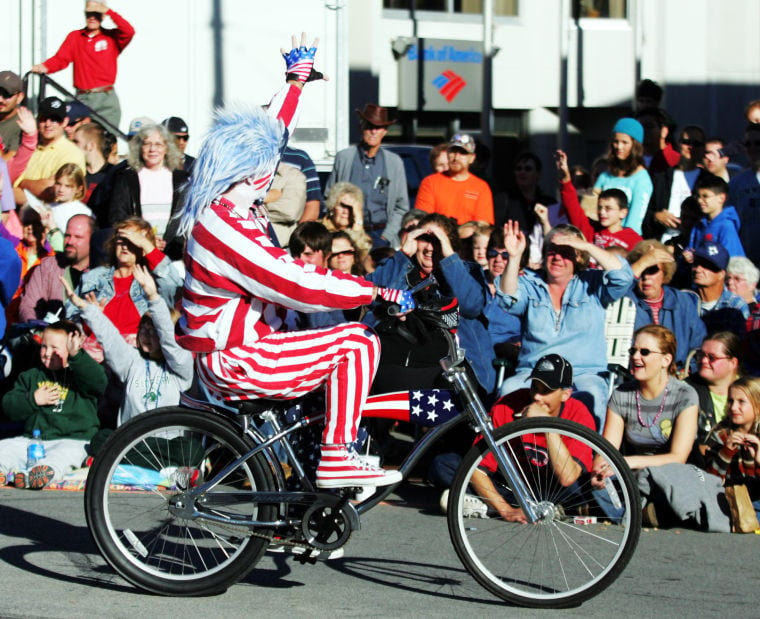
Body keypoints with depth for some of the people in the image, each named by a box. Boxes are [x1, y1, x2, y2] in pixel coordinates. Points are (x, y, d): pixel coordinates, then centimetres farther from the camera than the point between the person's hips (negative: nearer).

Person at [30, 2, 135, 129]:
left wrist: (109, 11, -13)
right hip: (82, 98, 1)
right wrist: (45, 67, -18)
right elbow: (60, 59, 2)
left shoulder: (112, 37, 6)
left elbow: (129, 32, -12)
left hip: (106, 99, -1)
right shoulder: (74, 37, 11)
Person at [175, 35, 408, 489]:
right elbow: (299, 285, -28)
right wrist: (379, 293, -24)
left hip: (238, 346, 11)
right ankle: (337, 459, -15)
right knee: (358, 341, -15)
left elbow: (273, 129, 20)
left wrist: (297, 79, 28)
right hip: (234, 362, -11)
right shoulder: (224, 228, -26)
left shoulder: (231, 206, 4)